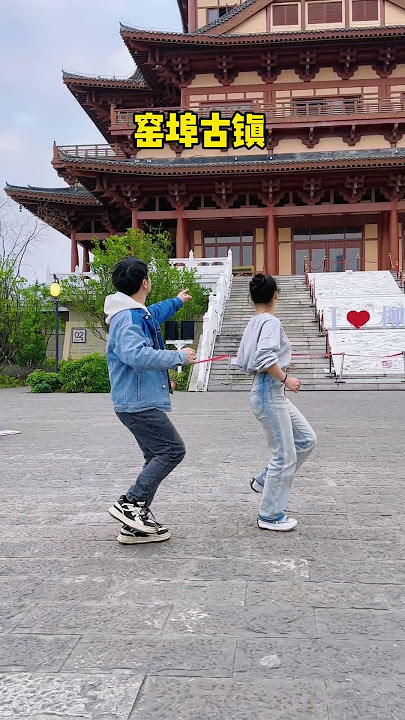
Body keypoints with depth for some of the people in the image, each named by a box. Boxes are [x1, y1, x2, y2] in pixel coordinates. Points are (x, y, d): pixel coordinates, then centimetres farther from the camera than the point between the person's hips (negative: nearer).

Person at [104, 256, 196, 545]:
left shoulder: (140, 313, 16)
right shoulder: (128, 318, -17)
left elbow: (154, 314, 42)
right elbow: (137, 355, -34)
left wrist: (177, 301, 58)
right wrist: (179, 357, -24)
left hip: (142, 402, 11)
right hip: (139, 403, -11)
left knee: (158, 457, 10)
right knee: (173, 449, -11)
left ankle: (136, 525, 13)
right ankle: (131, 503, -7)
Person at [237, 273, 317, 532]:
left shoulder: (252, 324, 14)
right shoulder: (271, 321, -13)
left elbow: (243, 363, 17)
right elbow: (265, 357, -28)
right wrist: (285, 379, -18)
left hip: (275, 394, 10)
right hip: (270, 392, -10)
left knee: (307, 439, 15)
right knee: (285, 455, -2)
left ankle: (265, 480, 21)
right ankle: (271, 516, 9)